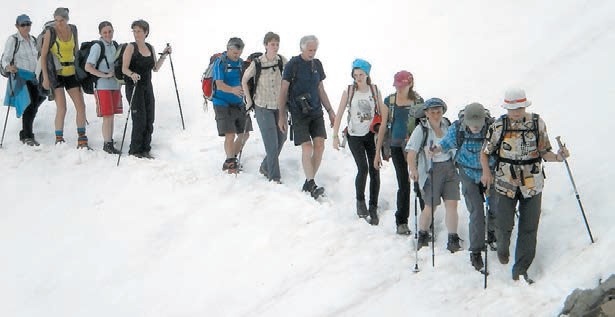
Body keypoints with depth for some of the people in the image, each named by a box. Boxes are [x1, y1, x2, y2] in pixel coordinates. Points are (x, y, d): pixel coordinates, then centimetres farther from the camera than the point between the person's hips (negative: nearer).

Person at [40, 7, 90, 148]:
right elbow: (43, 55, -8)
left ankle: (82, 140, 11)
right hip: (55, 74, -5)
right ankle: (59, 140, -1)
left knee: (81, 106, 1)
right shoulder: (50, 32, -9)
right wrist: (45, 77, -13)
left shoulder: (73, 29, 4)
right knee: (62, 108, -13)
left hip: (71, 73, 5)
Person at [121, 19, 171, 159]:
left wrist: (164, 55, 5)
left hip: (147, 87, 6)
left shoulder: (150, 48, 11)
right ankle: (134, 150, 1)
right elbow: (124, 68, -13)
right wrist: (132, 74, -33)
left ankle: (145, 149, 14)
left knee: (149, 120, 4)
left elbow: (155, 68, 15)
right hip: (134, 87, -6)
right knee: (140, 120, -9)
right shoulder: (131, 47, -6)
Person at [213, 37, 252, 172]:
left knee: (244, 134, 10)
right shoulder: (220, 62, -11)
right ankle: (230, 162, 5)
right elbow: (219, 85, -22)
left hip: (239, 104, 7)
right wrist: (233, 90, -41)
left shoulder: (241, 62, 8)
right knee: (230, 135, -12)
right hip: (223, 105, -7)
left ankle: (232, 159, 28)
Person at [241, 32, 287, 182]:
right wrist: (249, 99, 2)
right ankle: (274, 176, 0)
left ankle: (265, 167, 30)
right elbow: (244, 80, 4)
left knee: (281, 139, 10)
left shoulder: (282, 60, -4)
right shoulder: (257, 63, -12)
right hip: (263, 107, -4)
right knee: (271, 143, -8)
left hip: (280, 106, 4)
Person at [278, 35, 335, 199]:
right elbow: (283, 90, -2)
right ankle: (311, 185, -6)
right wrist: (282, 116, -5)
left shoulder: (317, 64, 11)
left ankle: (308, 184, 7)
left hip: (316, 111, 5)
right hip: (299, 113, -5)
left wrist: (330, 111, 14)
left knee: (319, 145, -5)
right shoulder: (293, 64, -5)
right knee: (307, 147, -12)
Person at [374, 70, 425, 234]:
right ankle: (401, 222, 14)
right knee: (403, 185, 2)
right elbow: (383, 126, 6)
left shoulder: (418, 101, 1)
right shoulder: (389, 101, 3)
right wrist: (378, 152, 5)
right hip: (397, 147, 0)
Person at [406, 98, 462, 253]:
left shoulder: (446, 125, 7)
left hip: (450, 169, 4)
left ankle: (453, 241, 2)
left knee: (452, 204, -3)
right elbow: (411, 152, -18)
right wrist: (413, 170, -31)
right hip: (431, 171, -4)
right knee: (430, 208, 3)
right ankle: (422, 236, 26)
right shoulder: (421, 129, -9)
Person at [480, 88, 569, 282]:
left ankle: (521, 270, 13)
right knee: (504, 226, -2)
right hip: (506, 184, -1)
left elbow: (544, 152, 7)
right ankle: (502, 249, 33)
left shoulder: (537, 124, 1)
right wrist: (486, 172, -10)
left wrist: (558, 157, -14)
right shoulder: (498, 126, -2)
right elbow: (485, 152, 6)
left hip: (532, 184, 1)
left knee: (529, 229, 1)